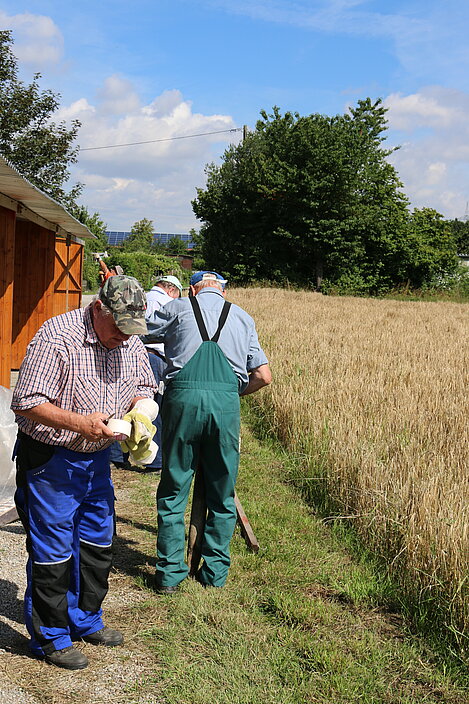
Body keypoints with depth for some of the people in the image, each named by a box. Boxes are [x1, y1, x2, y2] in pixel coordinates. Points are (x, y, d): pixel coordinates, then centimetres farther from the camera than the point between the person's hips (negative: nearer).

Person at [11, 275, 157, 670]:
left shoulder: (131, 342, -1)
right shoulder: (57, 338, -22)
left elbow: (143, 386, 13)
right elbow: (26, 402, -23)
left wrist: (138, 410, -10)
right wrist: (80, 422, -31)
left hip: (97, 459, 7)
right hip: (51, 460, -7)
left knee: (97, 543, 18)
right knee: (53, 551, 3)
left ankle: (85, 620, 37)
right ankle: (51, 638, 20)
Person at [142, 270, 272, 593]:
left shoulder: (178, 308, 15)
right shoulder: (243, 317, 20)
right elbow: (263, 376, 14)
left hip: (183, 397, -1)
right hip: (226, 400, 1)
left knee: (173, 491, 9)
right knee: (222, 494, 13)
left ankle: (170, 573, 12)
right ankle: (215, 572, 19)